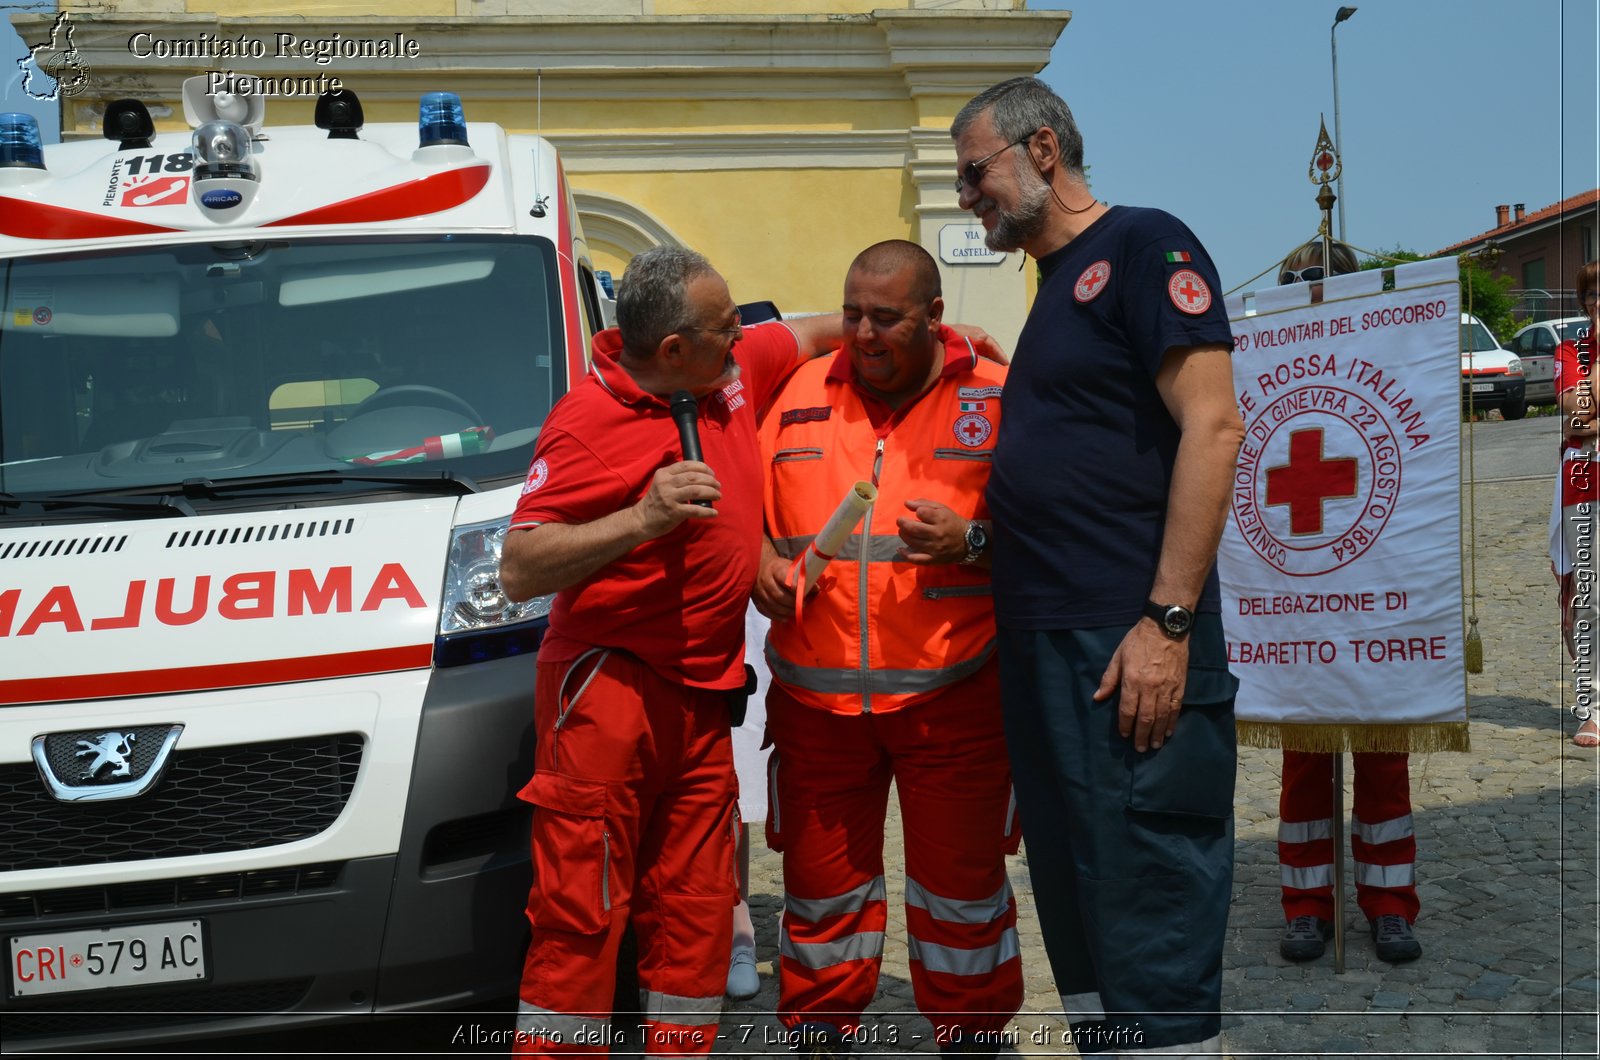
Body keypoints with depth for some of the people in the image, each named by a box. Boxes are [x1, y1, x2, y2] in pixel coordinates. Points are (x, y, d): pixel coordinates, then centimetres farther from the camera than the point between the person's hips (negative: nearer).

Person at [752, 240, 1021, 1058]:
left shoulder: (998, 400, -2)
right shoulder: (801, 395, 8)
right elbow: (753, 507, 14)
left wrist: (971, 541, -21)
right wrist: (760, 560, -5)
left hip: (950, 697, -3)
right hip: (816, 698, 3)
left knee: (961, 880, 8)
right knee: (821, 878, 13)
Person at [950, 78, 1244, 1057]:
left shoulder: (1142, 245, -5)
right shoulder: (1054, 284, 21)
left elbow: (1212, 425, -15)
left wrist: (1168, 621, -20)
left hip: (1128, 646, -9)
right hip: (1040, 645, 9)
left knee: (1150, 915, -5)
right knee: (1075, 907, 14)